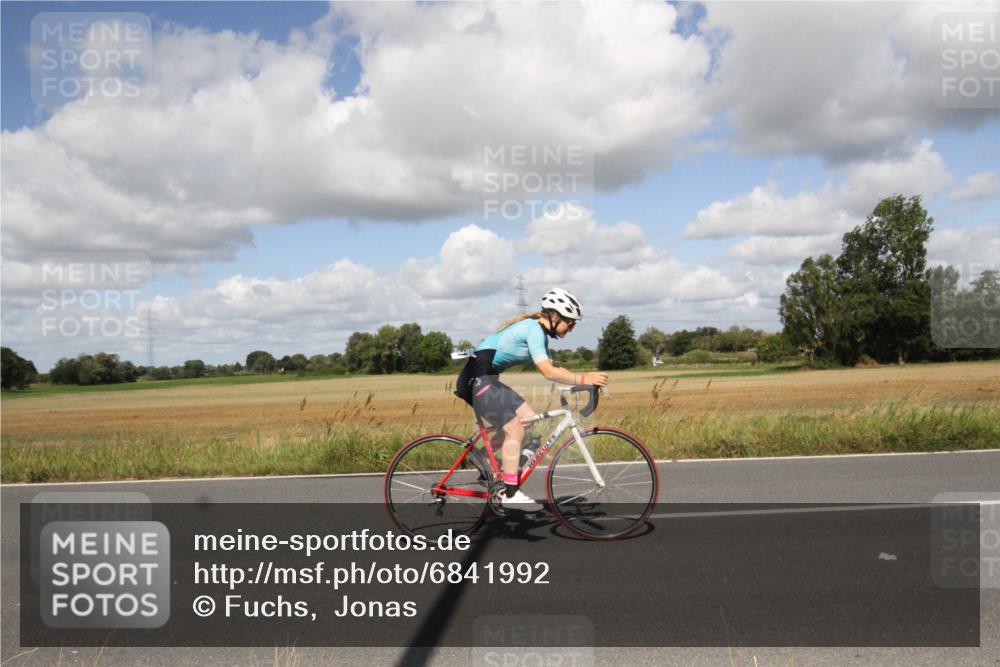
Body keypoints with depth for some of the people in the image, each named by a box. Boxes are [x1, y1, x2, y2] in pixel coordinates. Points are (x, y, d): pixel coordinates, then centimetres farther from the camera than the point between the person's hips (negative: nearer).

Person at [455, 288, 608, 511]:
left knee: (529, 418, 6)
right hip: (478, 378, -10)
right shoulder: (534, 329, -17)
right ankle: (511, 494, -3)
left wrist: (584, 380, 0)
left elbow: (551, 368, 10)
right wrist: (583, 379, -27)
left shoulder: (539, 332, 13)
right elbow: (547, 372, -26)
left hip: (488, 379, 10)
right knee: (515, 429, -11)